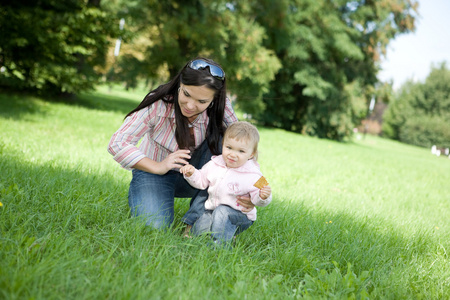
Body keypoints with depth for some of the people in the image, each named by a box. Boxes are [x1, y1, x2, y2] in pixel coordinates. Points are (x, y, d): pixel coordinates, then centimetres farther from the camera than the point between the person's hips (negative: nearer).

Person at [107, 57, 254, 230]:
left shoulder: (220, 109, -20)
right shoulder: (159, 103, -25)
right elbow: (117, 144, -23)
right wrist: (158, 167, -35)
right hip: (154, 172, -2)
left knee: (220, 142, -26)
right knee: (155, 226, -28)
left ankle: (194, 222, -22)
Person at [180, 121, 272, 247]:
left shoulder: (252, 175, -13)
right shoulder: (215, 164, 1)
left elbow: (256, 198, -14)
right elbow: (201, 181, 13)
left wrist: (263, 197, -36)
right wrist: (192, 173, -6)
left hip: (239, 214, -5)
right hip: (212, 210, 5)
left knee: (222, 211, -35)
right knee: (197, 231, -12)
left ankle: (218, 243, -30)